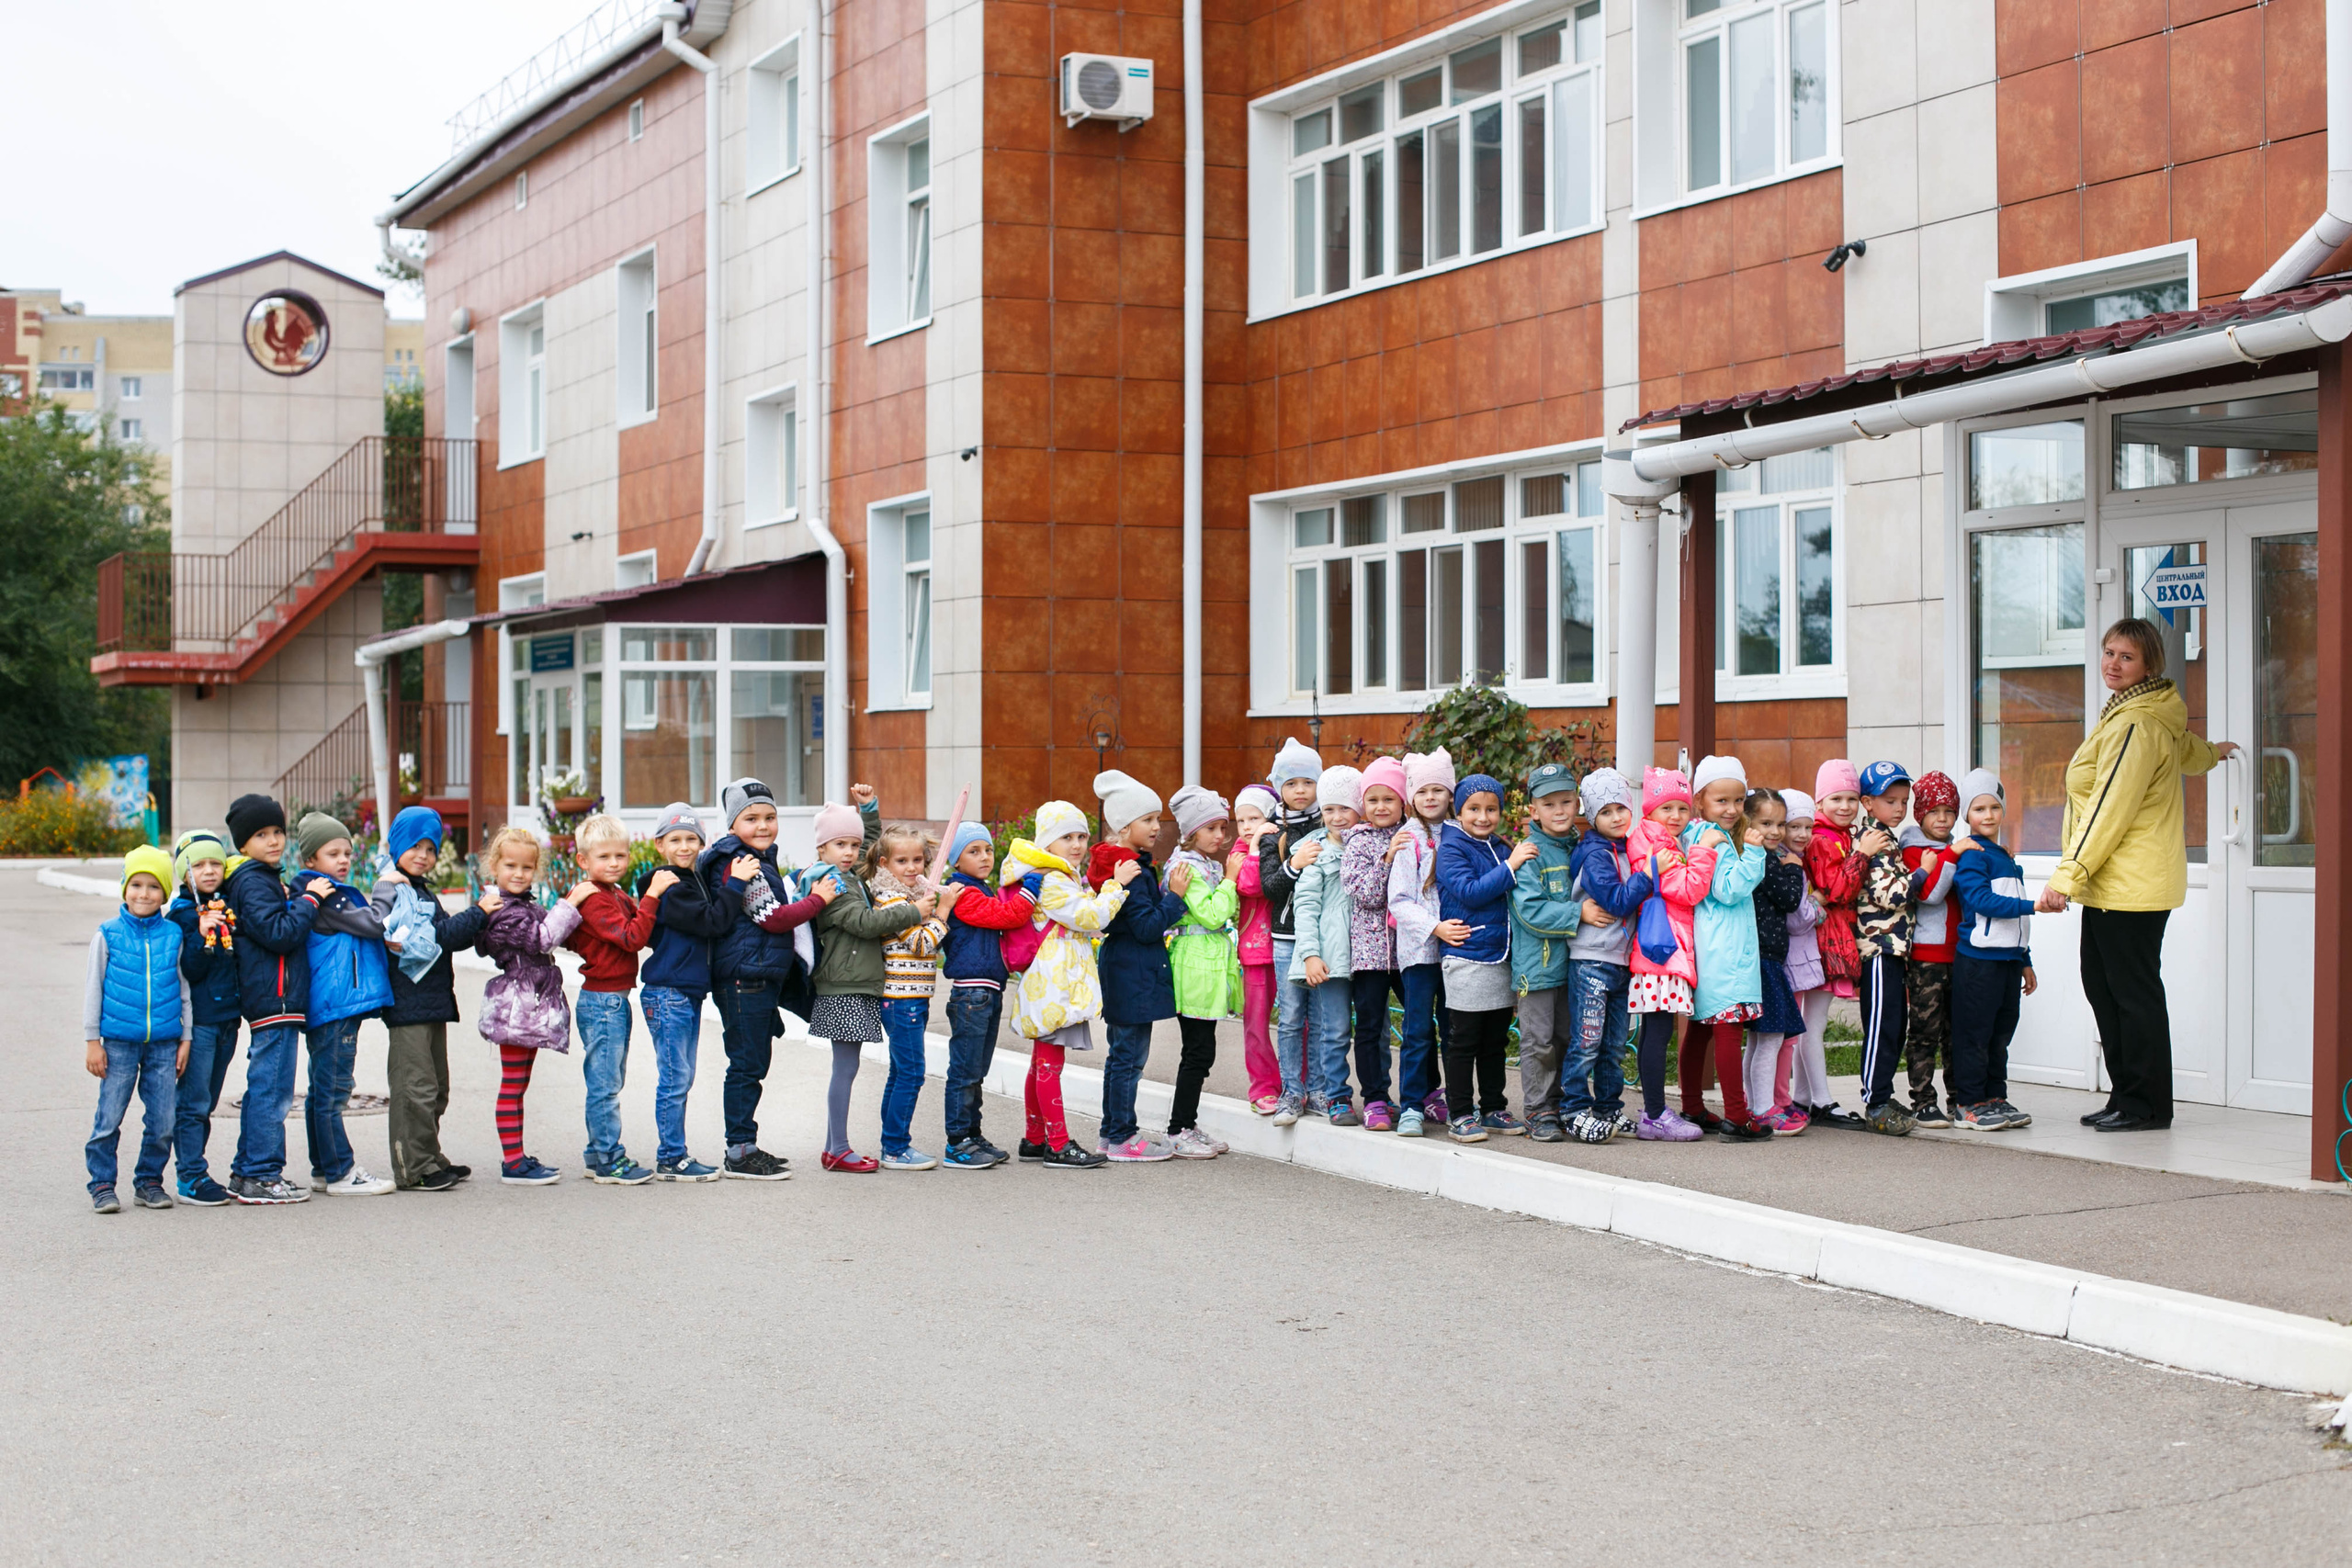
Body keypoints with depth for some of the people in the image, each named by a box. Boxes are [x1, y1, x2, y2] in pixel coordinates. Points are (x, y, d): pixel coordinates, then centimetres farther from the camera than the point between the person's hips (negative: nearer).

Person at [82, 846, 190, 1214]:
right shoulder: (108, 934, 0)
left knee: (162, 1122, 3)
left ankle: (149, 1182, 17)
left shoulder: (174, 934, 5)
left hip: (164, 1043, 2)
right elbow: (93, 988, 4)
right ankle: (102, 1185, 10)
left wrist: (186, 1038, 10)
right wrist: (92, 1040, 2)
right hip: (119, 1042, -2)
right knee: (109, 1120, 0)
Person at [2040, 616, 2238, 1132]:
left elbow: (2111, 808, -21)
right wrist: (2212, 754, 63)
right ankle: (2126, 1096, 19)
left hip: (2132, 885, -10)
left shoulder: (2137, 724, -16)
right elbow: (2188, 749, 39)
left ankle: (2146, 1105, 4)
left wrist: (2068, 876, -23)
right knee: (2101, 984, 12)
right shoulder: (2125, 713, 16)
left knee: (2133, 991, -4)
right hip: (2108, 884, 10)